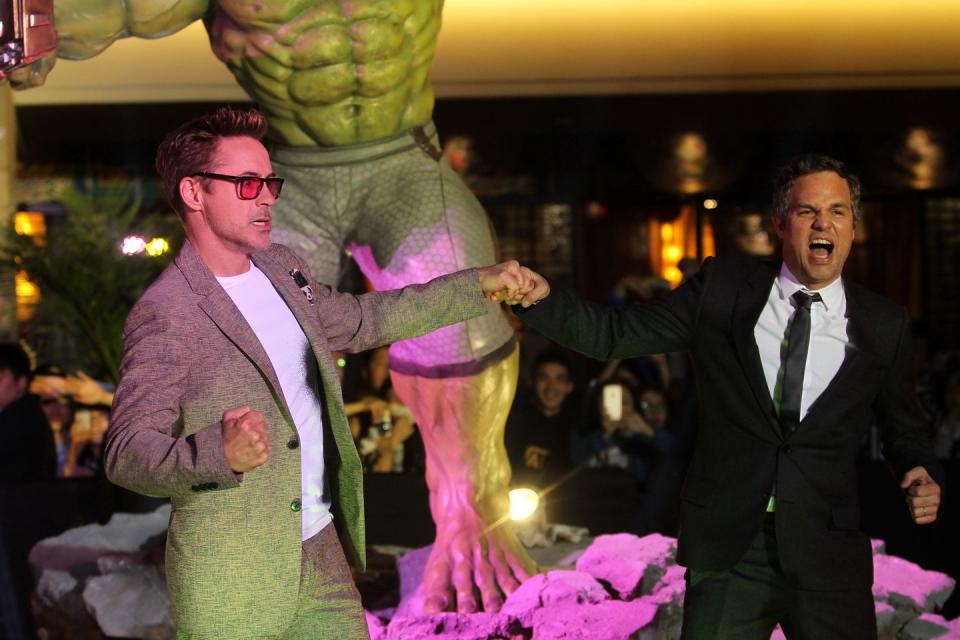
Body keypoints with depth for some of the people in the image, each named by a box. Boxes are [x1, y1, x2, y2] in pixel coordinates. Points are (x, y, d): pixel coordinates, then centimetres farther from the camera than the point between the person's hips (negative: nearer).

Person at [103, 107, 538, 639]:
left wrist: (477, 287, 26)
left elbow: (356, 320, 26)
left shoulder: (279, 267, 8)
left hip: (324, 555, 7)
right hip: (232, 585, -7)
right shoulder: (163, 316, -18)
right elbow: (126, 454, -24)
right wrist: (218, 454, -43)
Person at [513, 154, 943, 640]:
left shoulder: (884, 325, 5)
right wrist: (539, 297, -11)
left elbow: (903, 430, 15)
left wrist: (922, 476, -6)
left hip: (827, 558, 1)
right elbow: (615, 334, 3)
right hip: (727, 545, 0)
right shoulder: (722, 289, 3)